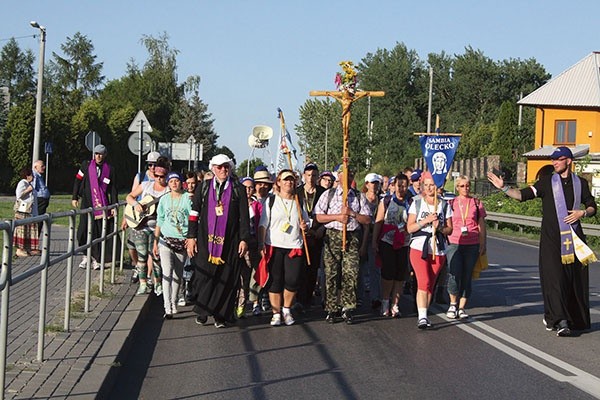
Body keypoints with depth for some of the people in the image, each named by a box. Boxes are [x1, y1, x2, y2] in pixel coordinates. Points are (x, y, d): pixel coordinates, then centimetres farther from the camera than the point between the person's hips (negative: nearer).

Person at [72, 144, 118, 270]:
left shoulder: (110, 170, 7)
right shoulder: (86, 165, 7)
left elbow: (113, 189, 7)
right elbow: (78, 181, 11)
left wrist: (114, 206, 1)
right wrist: (74, 197, 5)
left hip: (102, 205, 0)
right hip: (87, 204, 0)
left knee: (100, 232, -3)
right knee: (84, 231, -1)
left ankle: (96, 259, 5)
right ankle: (86, 256, 13)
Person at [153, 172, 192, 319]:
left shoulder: (188, 198, 1)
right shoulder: (164, 199, 7)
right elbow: (159, 222, 13)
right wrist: (155, 242, 11)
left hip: (182, 241, 0)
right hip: (166, 240, 0)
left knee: (178, 274, 9)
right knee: (167, 273, -13)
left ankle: (174, 304, 26)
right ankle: (168, 308, -17)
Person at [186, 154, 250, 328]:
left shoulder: (238, 189, 7)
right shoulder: (203, 188, 9)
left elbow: (244, 216, 5)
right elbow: (194, 213, 8)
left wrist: (244, 239, -1)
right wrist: (191, 237, 1)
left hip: (229, 242, 0)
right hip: (206, 240, 0)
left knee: (226, 279, 1)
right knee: (204, 275, -1)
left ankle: (221, 315, 10)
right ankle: (202, 311, 15)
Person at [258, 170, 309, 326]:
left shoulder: (299, 201, 13)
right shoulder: (271, 200, 5)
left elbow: (305, 224, 20)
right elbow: (263, 224, 2)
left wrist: (304, 227, -3)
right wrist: (261, 245, -8)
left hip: (294, 247, 2)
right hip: (274, 247, -2)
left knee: (293, 280, -6)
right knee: (275, 280, -1)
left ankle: (286, 309, 15)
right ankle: (276, 313, 10)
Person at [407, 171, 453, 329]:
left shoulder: (444, 205, 7)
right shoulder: (417, 203, 4)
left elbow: (449, 229, 8)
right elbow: (410, 227, -1)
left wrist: (440, 228, -13)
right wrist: (425, 221, -15)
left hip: (438, 250, 2)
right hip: (419, 248, -2)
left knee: (430, 284, 8)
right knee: (423, 282, -15)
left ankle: (423, 315, 20)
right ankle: (422, 317, -19)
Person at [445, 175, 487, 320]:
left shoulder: (477, 203, 10)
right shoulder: (451, 203, 10)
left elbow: (481, 225, 12)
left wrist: (483, 245, 6)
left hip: (472, 245, 1)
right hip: (454, 244, -1)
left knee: (467, 277, 2)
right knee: (454, 275, -14)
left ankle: (461, 308, 12)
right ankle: (453, 304, 7)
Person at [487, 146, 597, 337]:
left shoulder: (580, 183, 10)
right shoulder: (547, 182, 4)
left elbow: (592, 207, 18)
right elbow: (523, 195, -2)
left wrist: (582, 212, -2)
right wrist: (503, 187, -15)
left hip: (574, 237, 2)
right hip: (552, 238, -2)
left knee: (576, 278, 4)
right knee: (554, 277, -12)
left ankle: (577, 319, 18)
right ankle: (560, 321, -15)